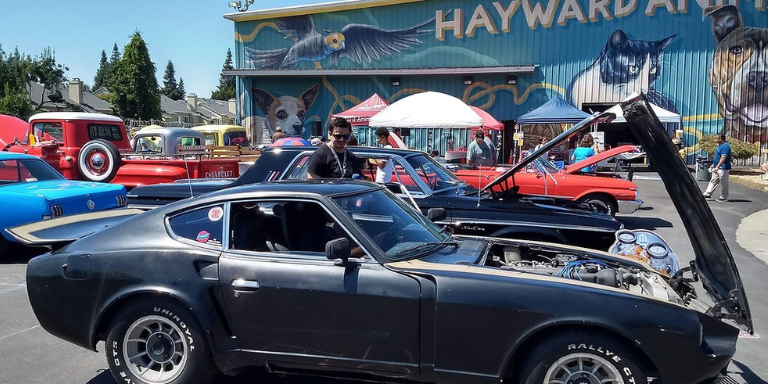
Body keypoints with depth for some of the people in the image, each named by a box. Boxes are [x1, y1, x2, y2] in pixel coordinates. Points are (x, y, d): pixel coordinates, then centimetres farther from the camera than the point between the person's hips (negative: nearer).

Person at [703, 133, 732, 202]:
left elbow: (723, 158, -25)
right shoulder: (720, 145, 14)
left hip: (723, 168, -10)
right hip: (717, 168, 10)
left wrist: (717, 167, -27)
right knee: (713, 181, 11)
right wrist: (713, 165, 21)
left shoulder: (725, 146, -18)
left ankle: (723, 197, 6)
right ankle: (707, 194, 15)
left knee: (724, 183, -1)